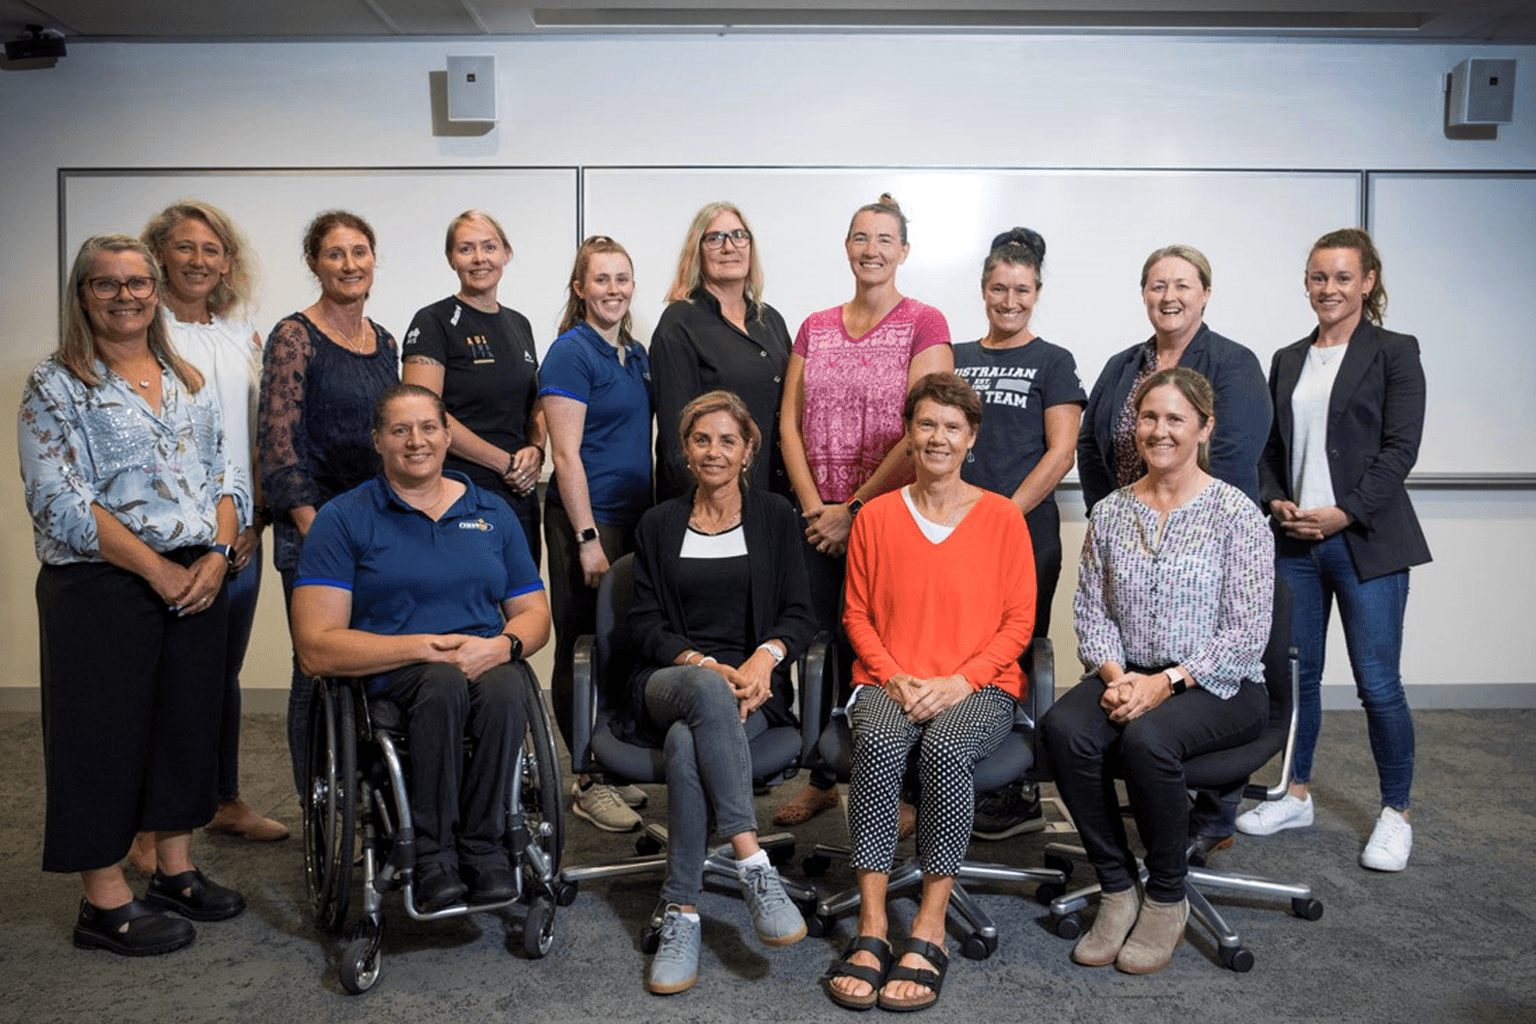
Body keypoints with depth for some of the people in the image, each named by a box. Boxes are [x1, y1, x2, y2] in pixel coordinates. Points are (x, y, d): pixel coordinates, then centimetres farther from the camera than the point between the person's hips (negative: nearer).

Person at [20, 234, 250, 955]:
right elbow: (62, 503, -12)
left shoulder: (188, 380, 13)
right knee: (105, 733, 2)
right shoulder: (55, 386, -3)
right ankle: (104, 902, 14)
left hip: (199, 581, 5)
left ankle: (175, 870, 27)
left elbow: (227, 472, 11)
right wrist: (159, 571, -15)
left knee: (189, 720, 11)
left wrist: (216, 554, -6)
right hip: (102, 589, -5)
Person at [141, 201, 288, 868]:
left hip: (239, 533, 5)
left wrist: (258, 515, 6)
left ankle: (226, 802, 28)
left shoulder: (244, 337, 13)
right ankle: (147, 826, 13)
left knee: (224, 673, 14)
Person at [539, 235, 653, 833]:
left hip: (635, 516, 8)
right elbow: (566, 455, -15)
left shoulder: (636, 353, 14)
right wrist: (588, 539, -18)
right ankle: (590, 784, 11)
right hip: (584, 519, -8)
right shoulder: (571, 353, -10)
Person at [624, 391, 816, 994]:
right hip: (669, 682, 1)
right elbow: (646, 624, 6)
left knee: (687, 743, -36)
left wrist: (764, 656, -16)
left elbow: (799, 615, 7)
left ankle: (681, 914, -28)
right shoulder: (659, 525, 15)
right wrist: (705, 665, -13)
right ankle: (753, 866, -40)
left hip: (751, 683, 0)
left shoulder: (776, 518, 13)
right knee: (706, 690, -39)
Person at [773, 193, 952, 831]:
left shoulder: (924, 325, -3)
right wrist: (813, 507, -3)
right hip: (819, 520, 4)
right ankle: (821, 779, 26)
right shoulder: (814, 328, 12)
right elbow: (789, 425, 9)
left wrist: (854, 508, -11)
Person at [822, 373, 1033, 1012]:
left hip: (979, 688, -1)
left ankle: (929, 928, -25)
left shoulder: (1002, 517, 6)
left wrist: (960, 680, -10)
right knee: (879, 742, -33)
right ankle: (871, 926, -29)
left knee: (946, 745, -34)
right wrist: (895, 678, -7)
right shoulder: (875, 517, 9)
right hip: (889, 682, 1)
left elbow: (1018, 620, 4)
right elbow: (857, 615, 11)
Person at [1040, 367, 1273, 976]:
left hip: (1217, 686, -4)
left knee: (1147, 738, -34)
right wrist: (1114, 674, -12)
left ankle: (1167, 899, -10)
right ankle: (1117, 888, -10)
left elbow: (1246, 631, -9)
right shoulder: (1110, 513, 9)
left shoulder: (1236, 513, -4)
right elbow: (1092, 612, 8)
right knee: (1063, 728, -27)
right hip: (1128, 677, 4)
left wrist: (1166, 682, -18)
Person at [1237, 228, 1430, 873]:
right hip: (1294, 541, 5)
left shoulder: (1394, 352, 0)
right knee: (1296, 673, 9)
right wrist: (1275, 501, -3)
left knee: (1378, 683, -2)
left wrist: (1344, 512, -16)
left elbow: (1400, 447, -7)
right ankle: (1296, 796, 24)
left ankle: (1395, 814, 14)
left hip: (1366, 541, -4)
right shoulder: (1287, 360, 15)